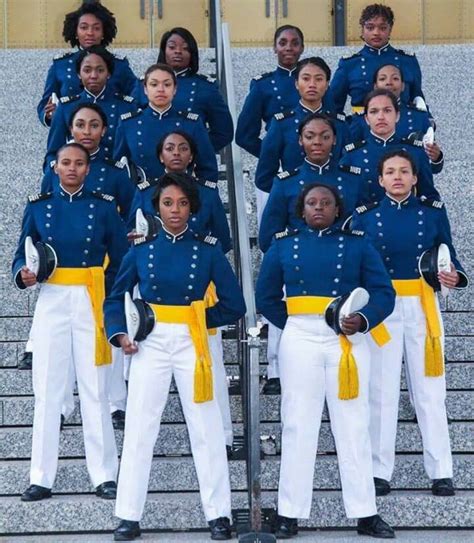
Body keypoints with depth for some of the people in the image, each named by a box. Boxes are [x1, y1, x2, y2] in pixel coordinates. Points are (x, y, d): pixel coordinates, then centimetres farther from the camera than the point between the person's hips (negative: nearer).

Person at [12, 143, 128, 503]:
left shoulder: (104, 207, 5)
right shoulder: (39, 207, 7)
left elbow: (120, 263, 5)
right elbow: (22, 255, 9)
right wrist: (24, 274, -14)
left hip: (91, 304, -1)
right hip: (51, 302, 1)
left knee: (95, 390, 0)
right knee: (47, 390, 1)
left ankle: (104, 476, 7)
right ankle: (41, 478, 6)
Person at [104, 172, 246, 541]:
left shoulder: (208, 250, 0)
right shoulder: (141, 249, 3)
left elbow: (234, 305, 3)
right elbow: (116, 298, 11)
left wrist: (201, 320, -3)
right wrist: (119, 334, -3)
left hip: (191, 343, -1)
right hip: (151, 344, 1)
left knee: (207, 429, 1)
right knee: (139, 429, 1)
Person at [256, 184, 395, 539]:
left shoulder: (357, 243, 6)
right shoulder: (283, 244, 9)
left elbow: (383, 292, 1)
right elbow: (266, 297, 12)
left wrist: (363, 320, -16)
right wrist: (294, 323, 2)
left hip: (348, 341, 0)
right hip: (300, 341, 0)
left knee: (354, 427, 3)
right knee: (298, 425, 2)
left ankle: (366, 513, 9)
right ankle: (290, 515, 7)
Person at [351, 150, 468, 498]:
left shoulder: (433, 212, 4)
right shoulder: (365, 216, 3)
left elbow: (448, 257, 5)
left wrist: (454, 277, -17)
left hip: (423, 309, 0)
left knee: (430, 391, 2)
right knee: (382, 391, 2)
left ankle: (441, 471, 7)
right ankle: (380, 471, 9)